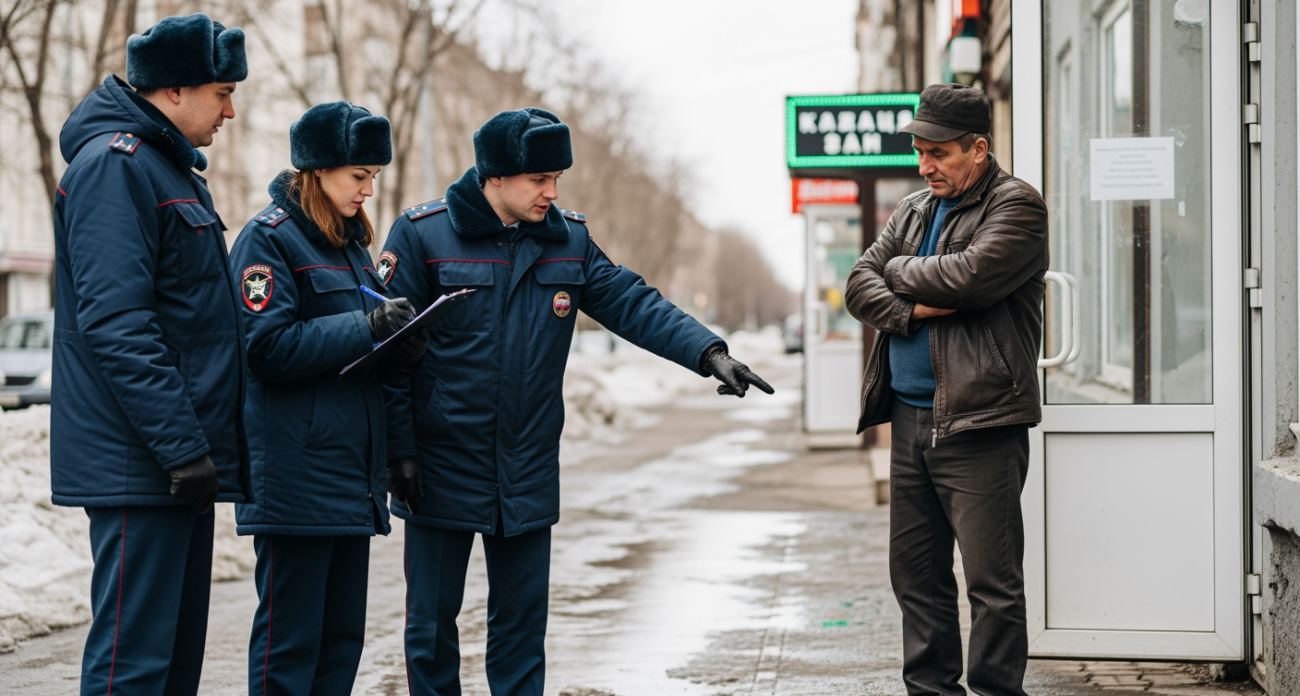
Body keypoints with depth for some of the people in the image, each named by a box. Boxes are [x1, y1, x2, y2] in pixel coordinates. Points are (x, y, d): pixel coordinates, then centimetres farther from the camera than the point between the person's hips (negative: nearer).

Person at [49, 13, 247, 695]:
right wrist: (181, 445, -22)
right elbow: (117, 323, -21)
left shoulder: (171, 166, 20)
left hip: (180, 457, 10)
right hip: (139, 461, -10)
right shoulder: (113, 165, -13)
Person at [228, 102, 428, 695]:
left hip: (353, 479, 8)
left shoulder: (350, 241, 19)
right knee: (289, 643, -5)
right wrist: (366, 327, -19)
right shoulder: (269, 237, -7)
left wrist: (403, 346, -1)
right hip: (297, 479, -8)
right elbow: (268, 348, -17)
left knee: (342, 636, 11)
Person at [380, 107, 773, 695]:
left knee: (521, 619, 11)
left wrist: (708, 352, -17)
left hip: (528, 472, 4)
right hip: (441, 470, -4)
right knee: (432, 619, 5)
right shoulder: (422, 234, -9)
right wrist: (400, 449, -12)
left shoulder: (568, 240, 4)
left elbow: (634, 304, -2)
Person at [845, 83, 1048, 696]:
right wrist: (911, 311, -9)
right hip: (910, 418, 8)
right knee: (915, 574, 12)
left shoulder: (1016, 206, -5)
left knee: (991, 579, -5)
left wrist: (900, 270, -3)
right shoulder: (912, 211, 18)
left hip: (980, 422, -7)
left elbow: (969, 276, -20)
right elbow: (860, 284, 11)